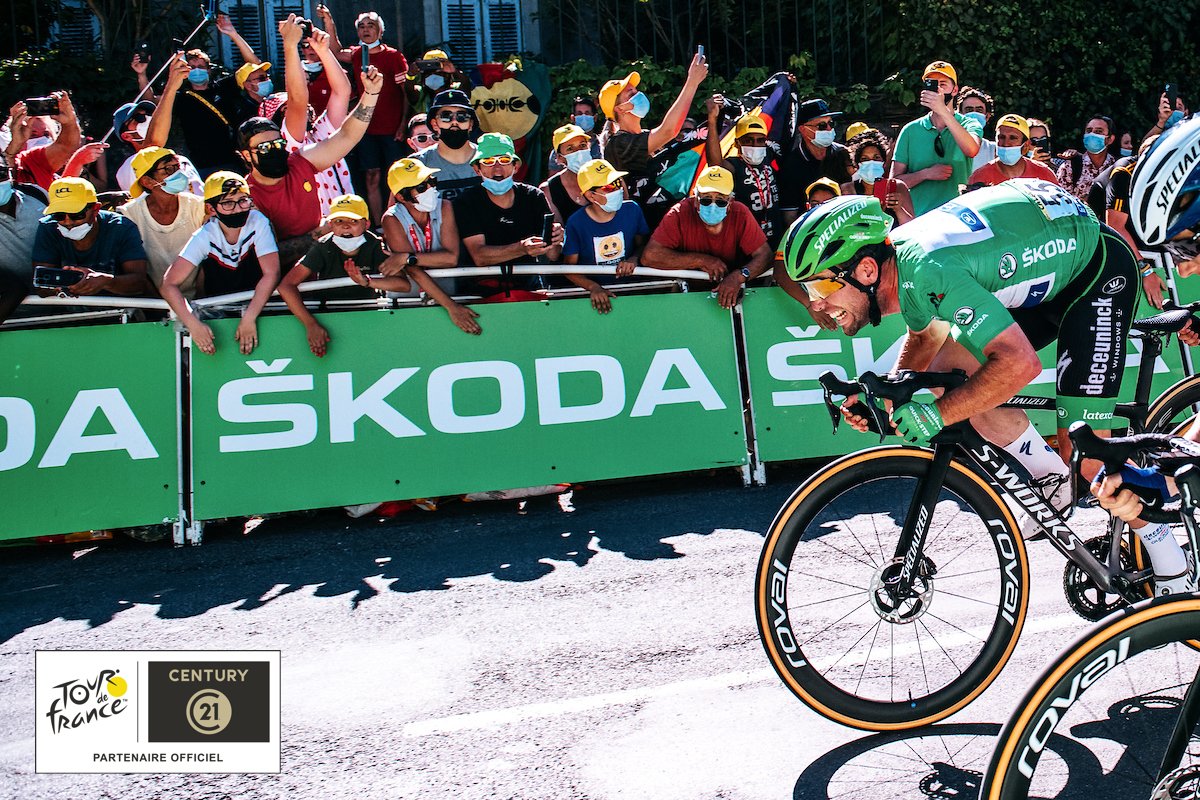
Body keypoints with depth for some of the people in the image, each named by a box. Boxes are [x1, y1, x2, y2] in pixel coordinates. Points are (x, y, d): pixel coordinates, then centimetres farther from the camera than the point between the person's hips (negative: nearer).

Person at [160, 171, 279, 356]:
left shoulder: (258, 224, -13)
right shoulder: (205, 237, -12)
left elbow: (271, 274, -18)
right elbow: (169, 284, -15)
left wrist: (249, 319, -29)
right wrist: (193, 324, -31)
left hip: (257, 304, -2)